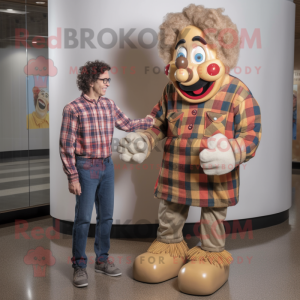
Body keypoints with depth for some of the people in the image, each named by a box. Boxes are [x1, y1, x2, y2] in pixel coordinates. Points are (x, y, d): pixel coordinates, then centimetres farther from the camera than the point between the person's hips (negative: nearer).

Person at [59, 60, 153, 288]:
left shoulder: (109, 105, 5)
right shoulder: (73, 109, -12)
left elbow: (127, 125, 17)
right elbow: (66, 146, -11)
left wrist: (152, 120, 11)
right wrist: (73, 177, -13)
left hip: (107, 166, 6)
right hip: (86, 168, -6)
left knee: (106, 216, 12)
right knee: (83, 218, 0)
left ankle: (102, 260, 27)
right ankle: (79, 266, 13)